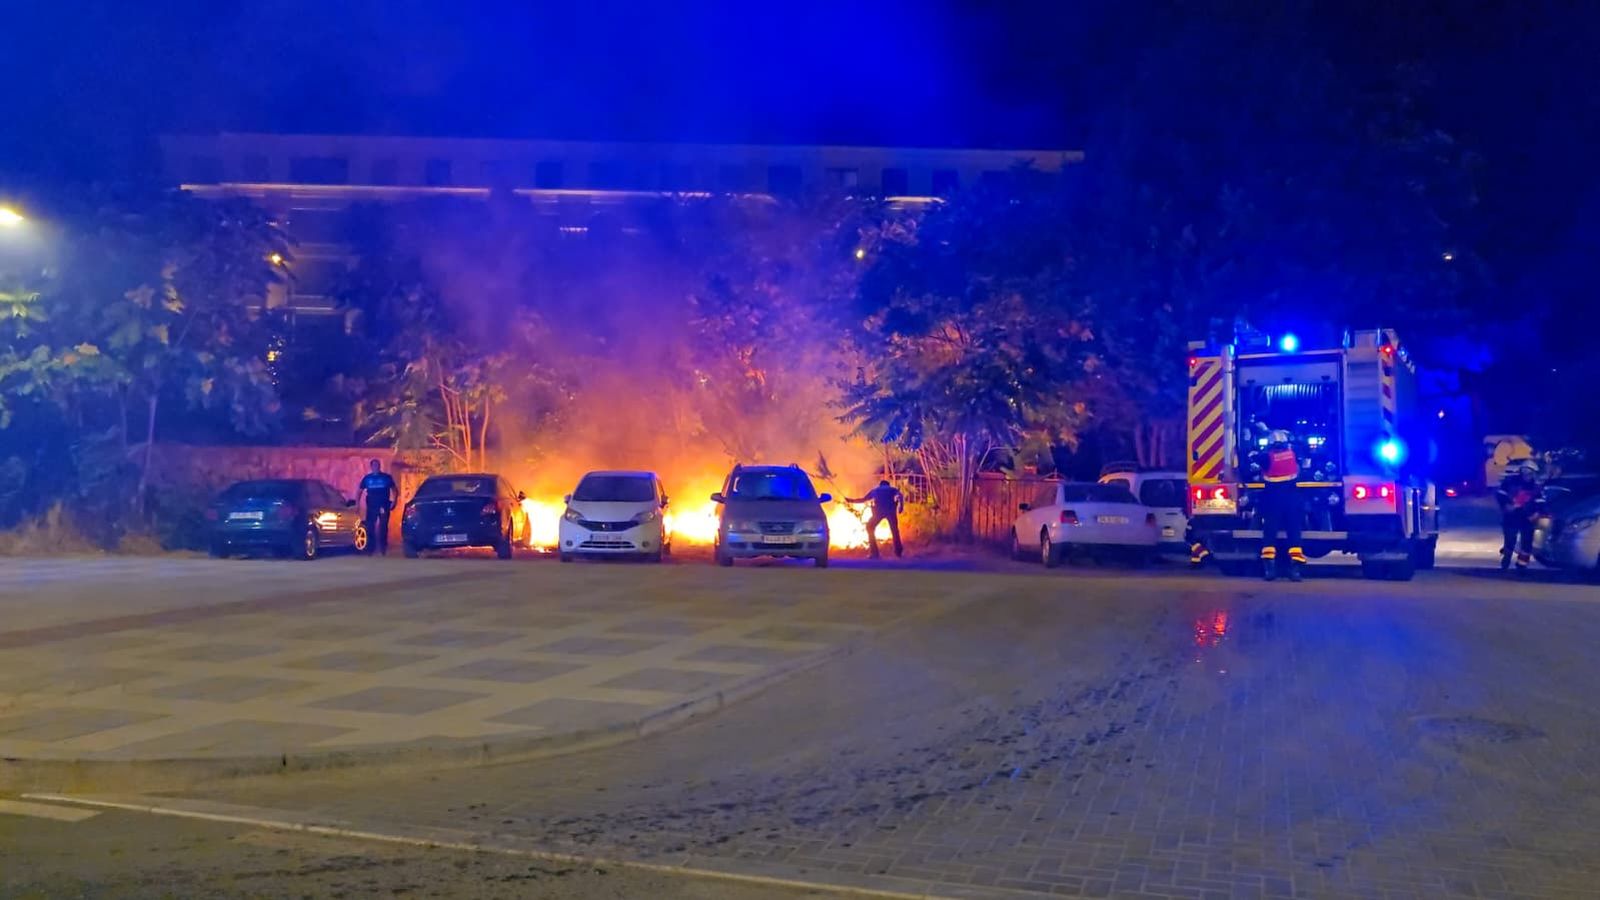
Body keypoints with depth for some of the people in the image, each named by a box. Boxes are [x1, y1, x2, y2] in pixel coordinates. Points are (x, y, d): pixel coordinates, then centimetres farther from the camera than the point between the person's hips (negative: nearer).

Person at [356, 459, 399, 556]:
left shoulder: (386, 477, 5)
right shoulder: (367, 478, 10)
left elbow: (395, 490, 8)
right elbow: (359, 491, 17)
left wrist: (394, 502, -4)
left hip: (384, 506, -1)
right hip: (371, 507, 2)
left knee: (383, 528, -2)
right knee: (370, 528, 0)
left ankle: (383, 548, 4)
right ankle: (370, 549, 7)